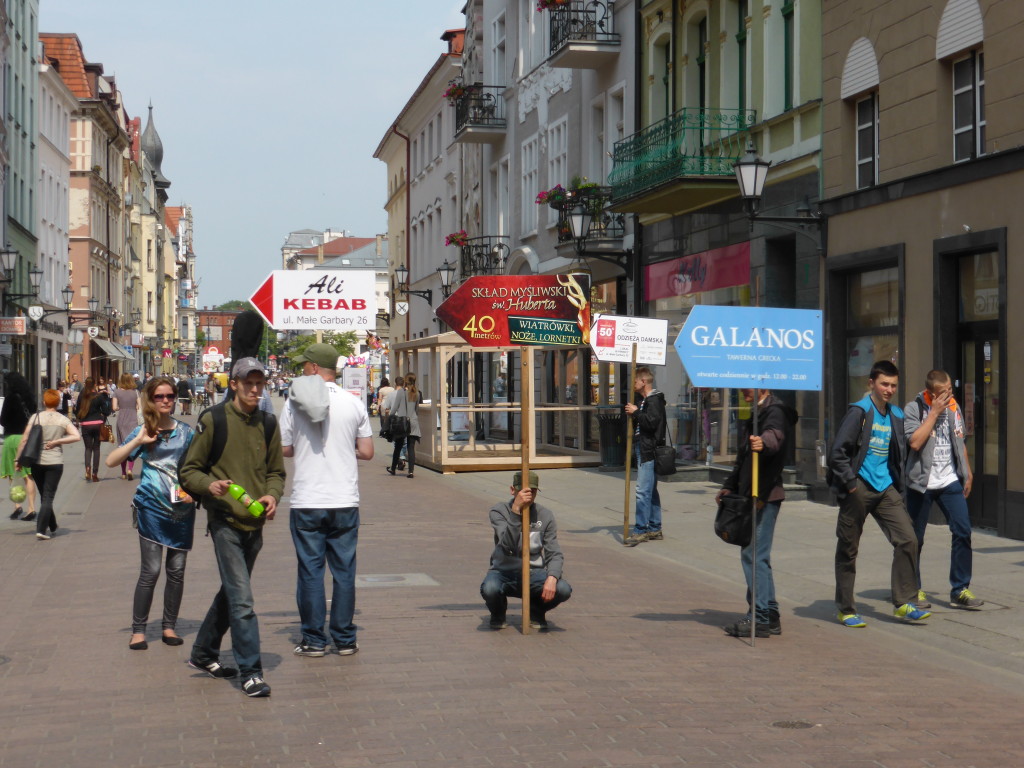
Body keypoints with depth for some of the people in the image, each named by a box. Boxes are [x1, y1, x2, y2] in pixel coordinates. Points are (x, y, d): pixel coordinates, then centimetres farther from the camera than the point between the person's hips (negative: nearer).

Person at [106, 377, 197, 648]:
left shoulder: (185, 431, 7)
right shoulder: (142, 432, 1)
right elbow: (111, 461, -6)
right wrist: (138, 441, -15)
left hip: (182, 509, 3)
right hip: (152, 507, -3)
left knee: (177, 570, 6)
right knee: (151, 570, -7)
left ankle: (169, 626, 18)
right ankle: (138, 630, 2)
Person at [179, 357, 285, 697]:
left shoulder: (268, 424, 8)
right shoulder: (213, 420, -6)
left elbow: (276, 471, 17)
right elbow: (189, 471, -2)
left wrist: (272, 494, -4)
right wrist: (209, 485, -22)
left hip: (255, 523, 6)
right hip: (225, 521, -6)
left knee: (232, 593, 18)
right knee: (242, 600, -12)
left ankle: (203, 653, 35)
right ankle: (251, 672, -7)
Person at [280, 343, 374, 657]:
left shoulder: (294, 403, -5)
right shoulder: (353, 403, 0)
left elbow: (284, 449, 3)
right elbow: (367, 452, 4)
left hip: (307, 502, -1)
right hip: (345, 501, 2)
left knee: (310, 570, 6)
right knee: (344, 570, 8)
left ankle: (314, 640, 9)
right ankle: (345, 639, 12)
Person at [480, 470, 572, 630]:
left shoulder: (545, 515, 0)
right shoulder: (499, 511, -8)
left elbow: (554, 554, -5)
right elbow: (508, 546, -25)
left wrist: (552, 577, -26)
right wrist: (516, 510, -34)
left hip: (534, 573, 2)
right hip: (504, 571, -2)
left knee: (563, 590, -27)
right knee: (489, 589, -36)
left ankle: (536, 611, 9)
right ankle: (498, 614, 4)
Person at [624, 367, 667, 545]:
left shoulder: (654, 400, -12)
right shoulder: (644, 400, 20)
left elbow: (651, 422, -24)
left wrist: (636, 412, -15)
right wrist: (633, 412, 9)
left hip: (649, 451, -11)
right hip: (643, 450, 11)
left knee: (643, 491, -12)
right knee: (651, 490, 14)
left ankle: (640, 530, -12)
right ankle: (655, 529, 19)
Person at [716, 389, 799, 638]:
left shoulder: (775, 411, -12)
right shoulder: (756, 413, 20)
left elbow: (775, 435, -36)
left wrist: (763, 442, -57)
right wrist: (730, 485, 29)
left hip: (766, 496, -11)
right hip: (752, 496, 11)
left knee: (754, 554, -11)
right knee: (756, 555, 14)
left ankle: (759, 618, -9)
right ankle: (770, 617, 20)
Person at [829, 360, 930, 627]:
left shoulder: (896, 416, 11)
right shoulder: (859, 411, -8)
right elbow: (838, 452, -13)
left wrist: (898, 487, 11)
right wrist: (849, 483, -15)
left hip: (885, 489, 6)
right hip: (859, 489, -6)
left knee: (908, 540, -4)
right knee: (848, 550, 3)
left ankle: (903, 603, 6)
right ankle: (846, 610, 13)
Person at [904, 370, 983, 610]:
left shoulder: (953, 408, 9)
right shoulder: (913, 409, -9)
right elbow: (915, 442, -23)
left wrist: (968, 474, 19)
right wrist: (934, 412, -19)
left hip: (950, 482, 4)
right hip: (921, 483, -4)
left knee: (963, 531, -6)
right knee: (915, 538, 3)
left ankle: (960, 590, 1)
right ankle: (914, 589, 17)